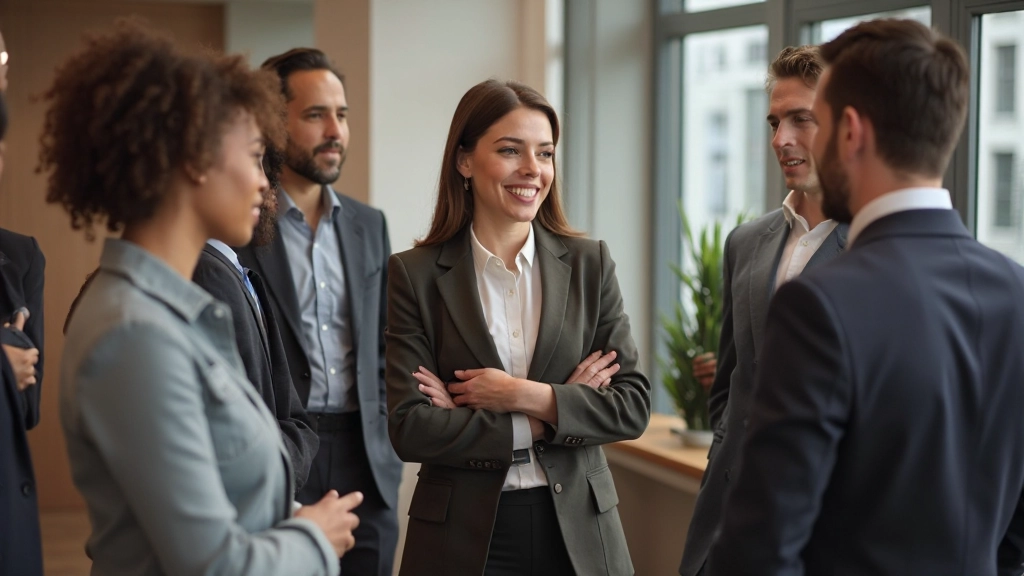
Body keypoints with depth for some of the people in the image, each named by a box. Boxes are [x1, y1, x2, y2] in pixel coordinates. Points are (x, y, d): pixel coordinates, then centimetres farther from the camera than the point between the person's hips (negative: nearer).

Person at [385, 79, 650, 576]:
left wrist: (524, 396, -15)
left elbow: (633, 405, -2)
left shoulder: (590, 264, 2)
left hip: (578, 531, 2)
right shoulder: (414, 275, -4)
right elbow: (408, 428, -11)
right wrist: (544, 418, -13)